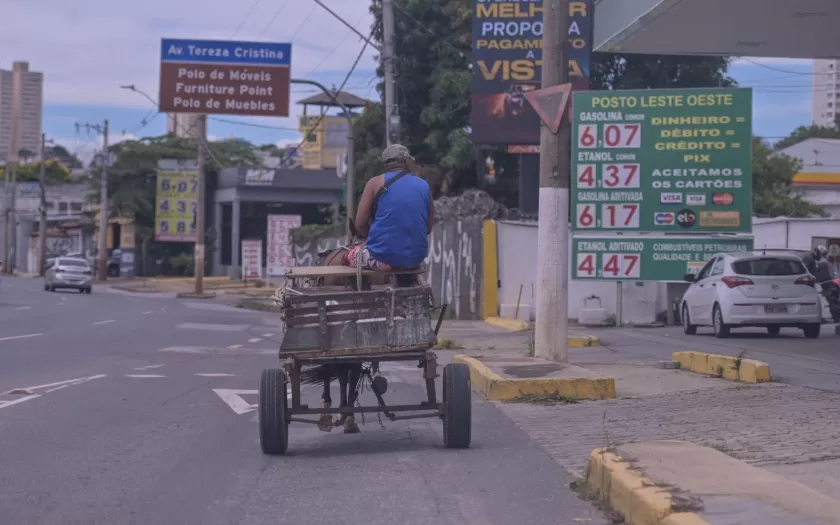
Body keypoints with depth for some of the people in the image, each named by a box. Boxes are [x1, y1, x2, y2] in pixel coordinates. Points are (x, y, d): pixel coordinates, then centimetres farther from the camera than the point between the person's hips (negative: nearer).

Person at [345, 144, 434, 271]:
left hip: (383, 257, -4)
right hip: (415, 259, 5)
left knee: (344, 256, 24)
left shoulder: (376, 182, -2)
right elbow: (428, 228, 15)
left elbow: (360, 223, -2)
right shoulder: (424, 186, 8)